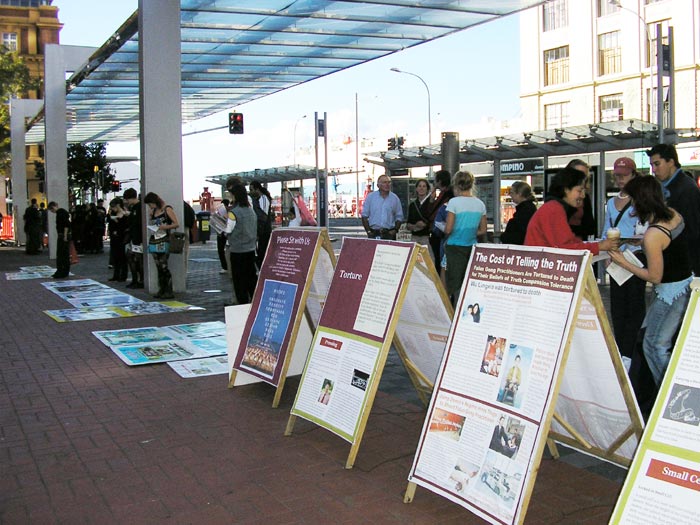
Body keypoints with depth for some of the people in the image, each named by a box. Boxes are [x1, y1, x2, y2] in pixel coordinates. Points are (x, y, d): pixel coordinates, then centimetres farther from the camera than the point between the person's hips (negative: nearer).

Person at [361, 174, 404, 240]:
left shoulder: (395, 198, 8)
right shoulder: (370, 197, 5)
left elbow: (399, 217, 12)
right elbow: (364, 215, 6)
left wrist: (395, 230, -2)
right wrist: (368, 231, -2)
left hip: (389, 234, 1)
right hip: (373, 234, -1)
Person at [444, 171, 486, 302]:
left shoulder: (454, 202, -10)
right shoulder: (480, 204, 5)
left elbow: (448, 230, -12)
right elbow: (483, 230, 11)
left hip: (455, 246, -5)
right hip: (472, 247, 5)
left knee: (455, 285, 0)